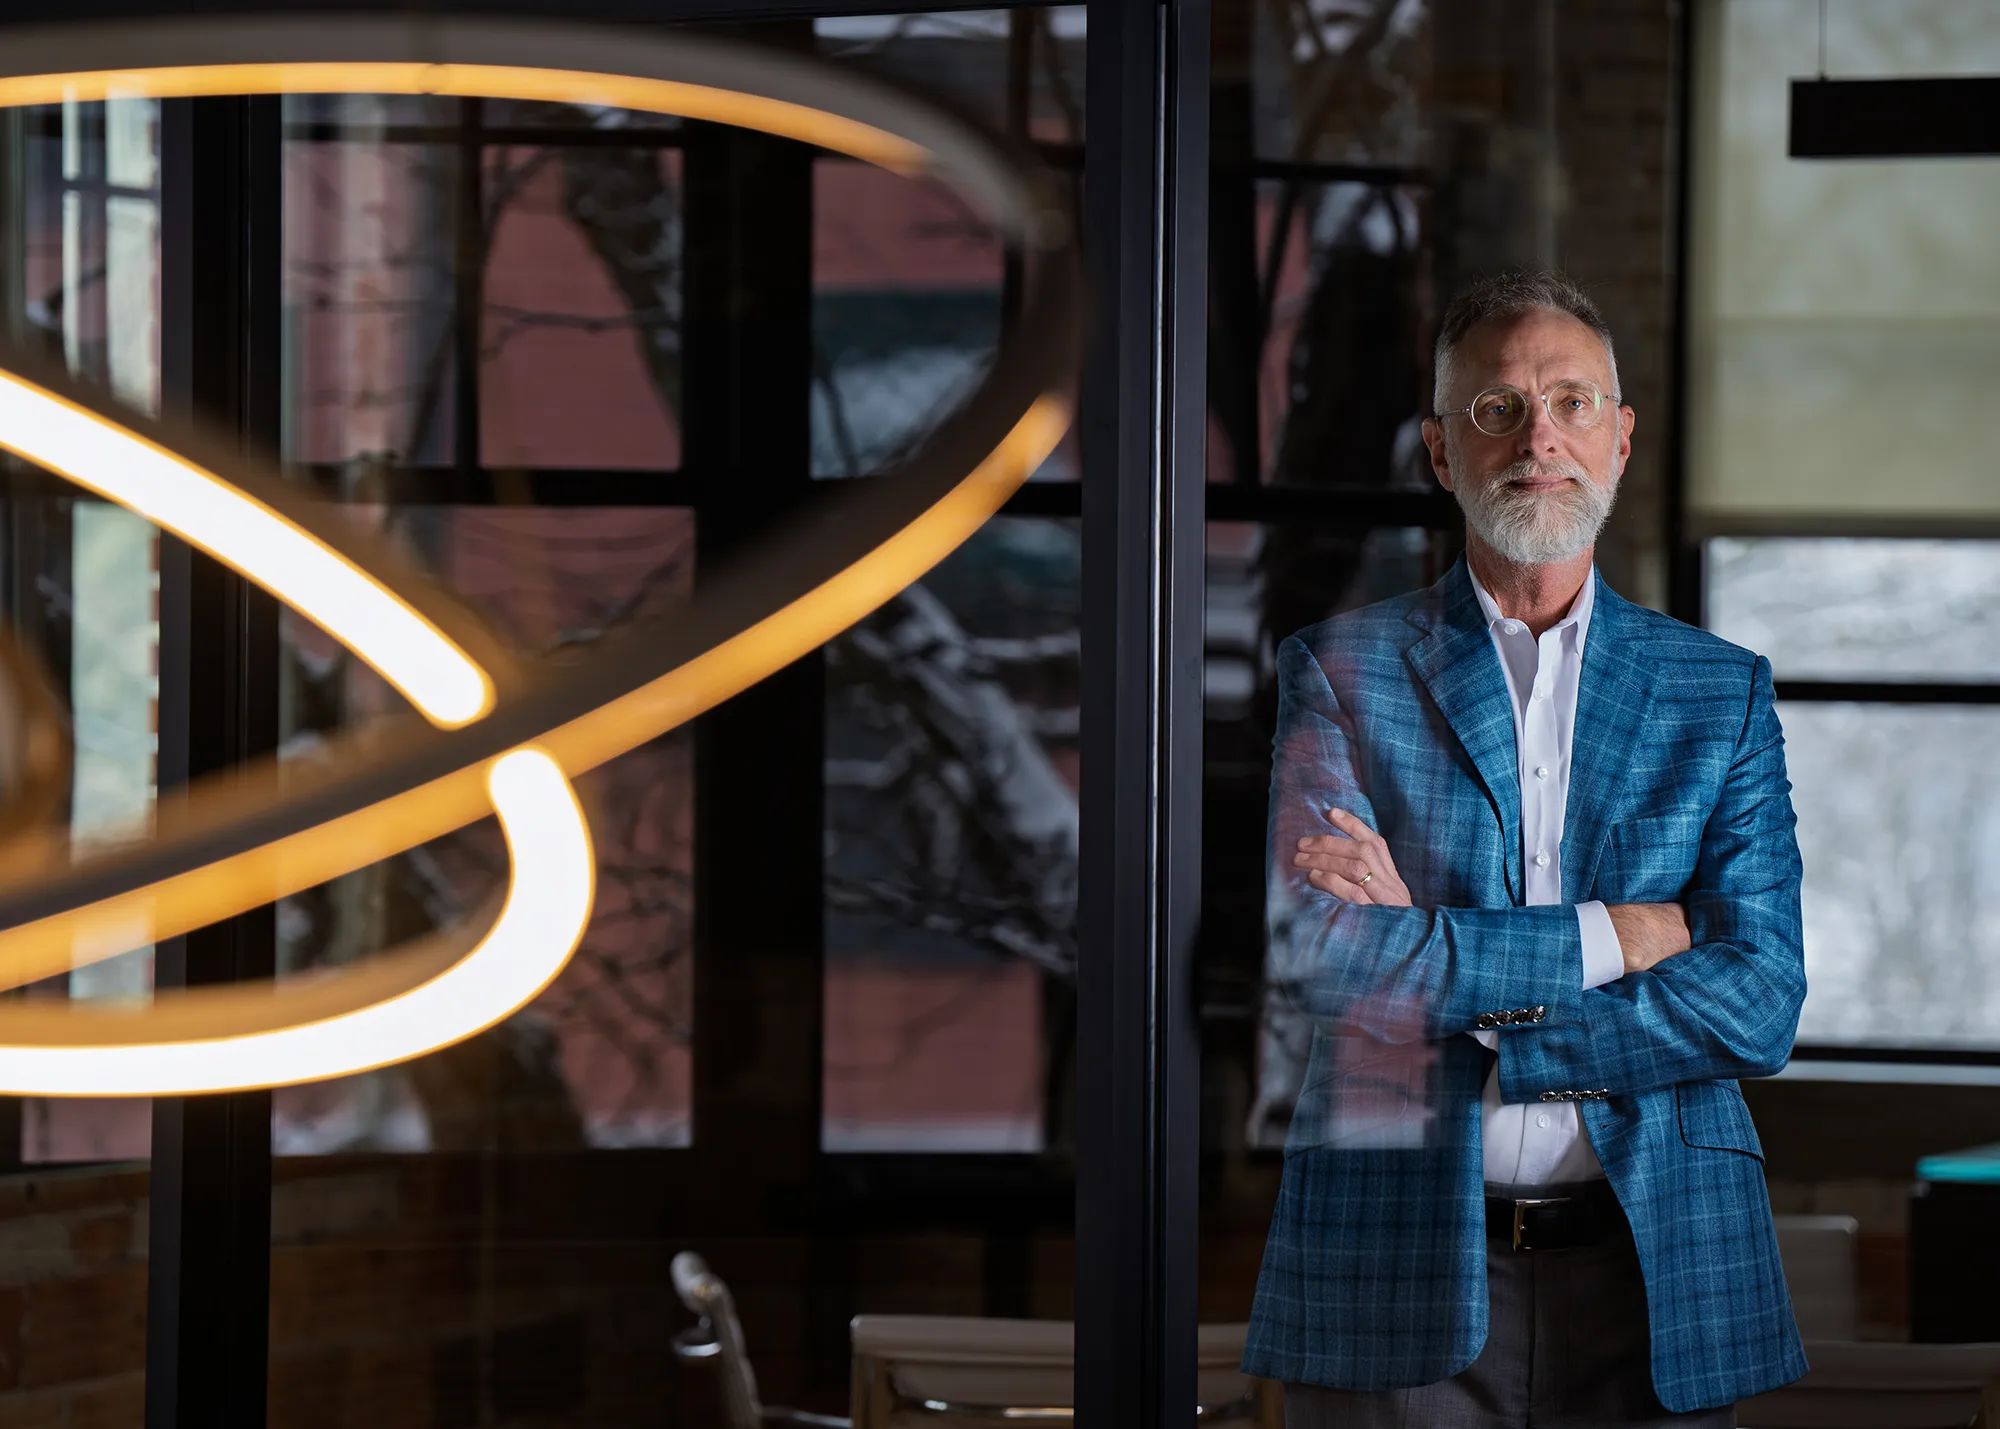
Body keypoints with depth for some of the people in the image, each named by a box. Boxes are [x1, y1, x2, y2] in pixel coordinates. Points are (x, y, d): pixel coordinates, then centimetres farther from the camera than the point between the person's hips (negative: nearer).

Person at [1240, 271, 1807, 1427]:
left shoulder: (1724, 692, 10)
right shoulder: (1339, 671, 5)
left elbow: (1759, 1007, -2)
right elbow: (1323, 954, -9)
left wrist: (1435, 958, -9)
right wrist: (1606, 936, -8)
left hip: (1654, 1283, 2)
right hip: (1399, 1277, -1)